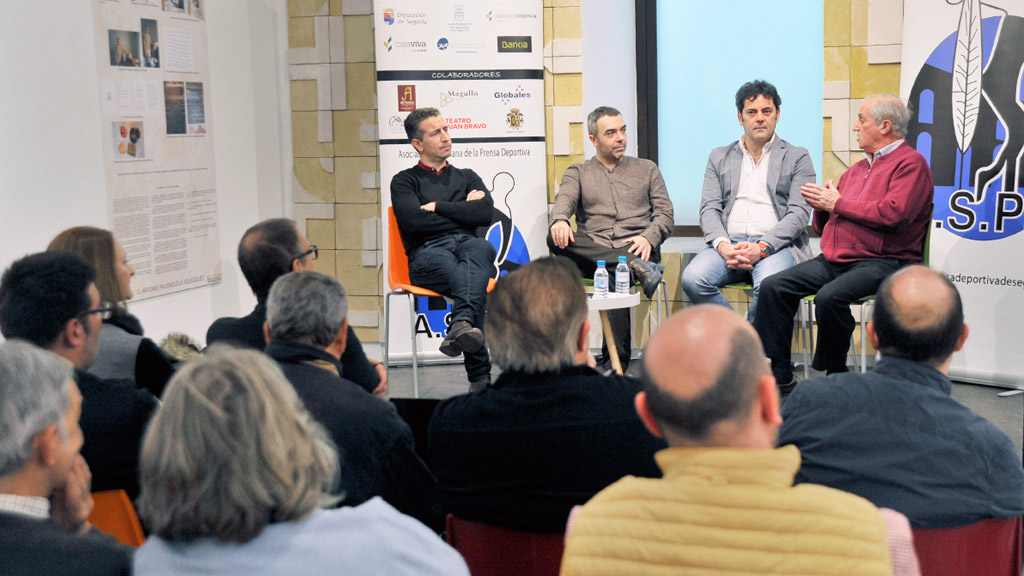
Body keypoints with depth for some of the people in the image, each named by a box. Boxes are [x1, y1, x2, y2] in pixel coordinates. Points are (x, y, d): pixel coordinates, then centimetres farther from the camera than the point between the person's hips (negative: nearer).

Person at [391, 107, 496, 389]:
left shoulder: (467, 177, 30)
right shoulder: (405, 181, 19)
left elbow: (485, 213, 8)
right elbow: (413, 222, -3)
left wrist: (438, 207, 4)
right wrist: (462, 211, 7)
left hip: (469, 246, 3)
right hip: (427, 253, -2)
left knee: (481, 248, -39)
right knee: (471, 280, -39)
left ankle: (461, 325, -62)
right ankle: (480, 375, -49)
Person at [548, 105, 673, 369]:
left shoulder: (647, 169, 24)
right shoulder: (578, 172, 22)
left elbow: (665, 214, 14)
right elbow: (565, 199, 0)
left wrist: (649, 237, -10)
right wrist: (559, 219, -26)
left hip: (634, 248, -1)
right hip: (590, 254, 1)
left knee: (616, 275, -37)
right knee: (556, 239, -32)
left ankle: (615, 364, -39)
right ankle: (637, 268, -39)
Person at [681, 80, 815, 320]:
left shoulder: (797, 157, 12)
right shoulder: (719, 157, 21)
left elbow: (799, 213, 1)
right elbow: (709, 209, 10)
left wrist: (761, 247, -16)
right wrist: (722, 245, -12)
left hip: (776, 245, -2)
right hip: (729, 244, 3)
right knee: (692, 279, -29)